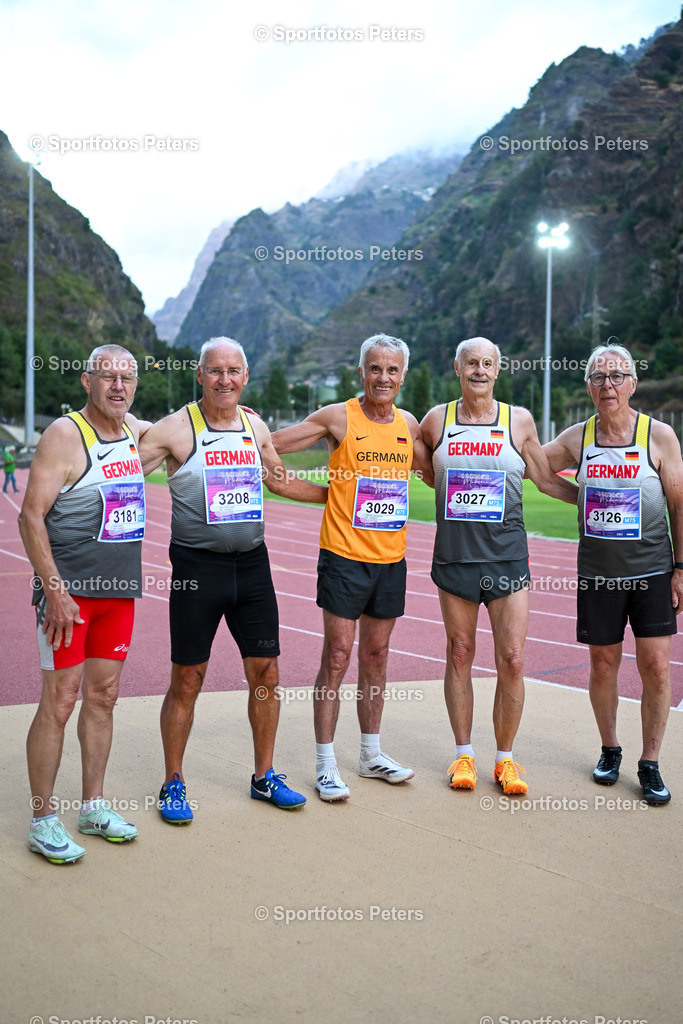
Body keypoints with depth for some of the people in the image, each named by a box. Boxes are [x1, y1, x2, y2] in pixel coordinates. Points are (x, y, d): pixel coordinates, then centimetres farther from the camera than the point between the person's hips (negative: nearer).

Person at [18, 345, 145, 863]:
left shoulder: (138, 432, 9)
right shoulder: (65, 435, -11)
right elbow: (31, 516, -15)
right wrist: (55, 591, -19)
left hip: (121, 589, 6)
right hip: (68, 589, -6)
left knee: (103, 696, 12)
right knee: (60, 701, -3)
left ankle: (94, 806, 24)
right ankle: (44, 820, 9)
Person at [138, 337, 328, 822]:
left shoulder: (255, 427, 8)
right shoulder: (176, 429, -7)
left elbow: (279, 480, 25)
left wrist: (337, 495, 29)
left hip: (252, 564, 5)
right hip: (198, 567, -4)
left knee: (266, 673, 8)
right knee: (187, 679, 3)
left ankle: (265, 776, 25)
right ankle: (174, 783, 19)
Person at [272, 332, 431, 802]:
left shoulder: (409, 425, 8)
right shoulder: (338, 418, -6)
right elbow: (270, 445, -4)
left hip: (391, 559, 5)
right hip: (345, 556, -5)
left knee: (376, 657, 13)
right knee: (337, 658, -3)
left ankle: (372, 754, 26)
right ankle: (326, 765, 7)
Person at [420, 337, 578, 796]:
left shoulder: (519, 421, 4)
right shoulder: (437, 420, 4)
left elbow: (547, 479, 15)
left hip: (507, 555, -1)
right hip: (454, 555, 1)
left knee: (513, 661, -3)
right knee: (459, 656, 9)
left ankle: (505, 757, 13)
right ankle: (464, 754, 23)